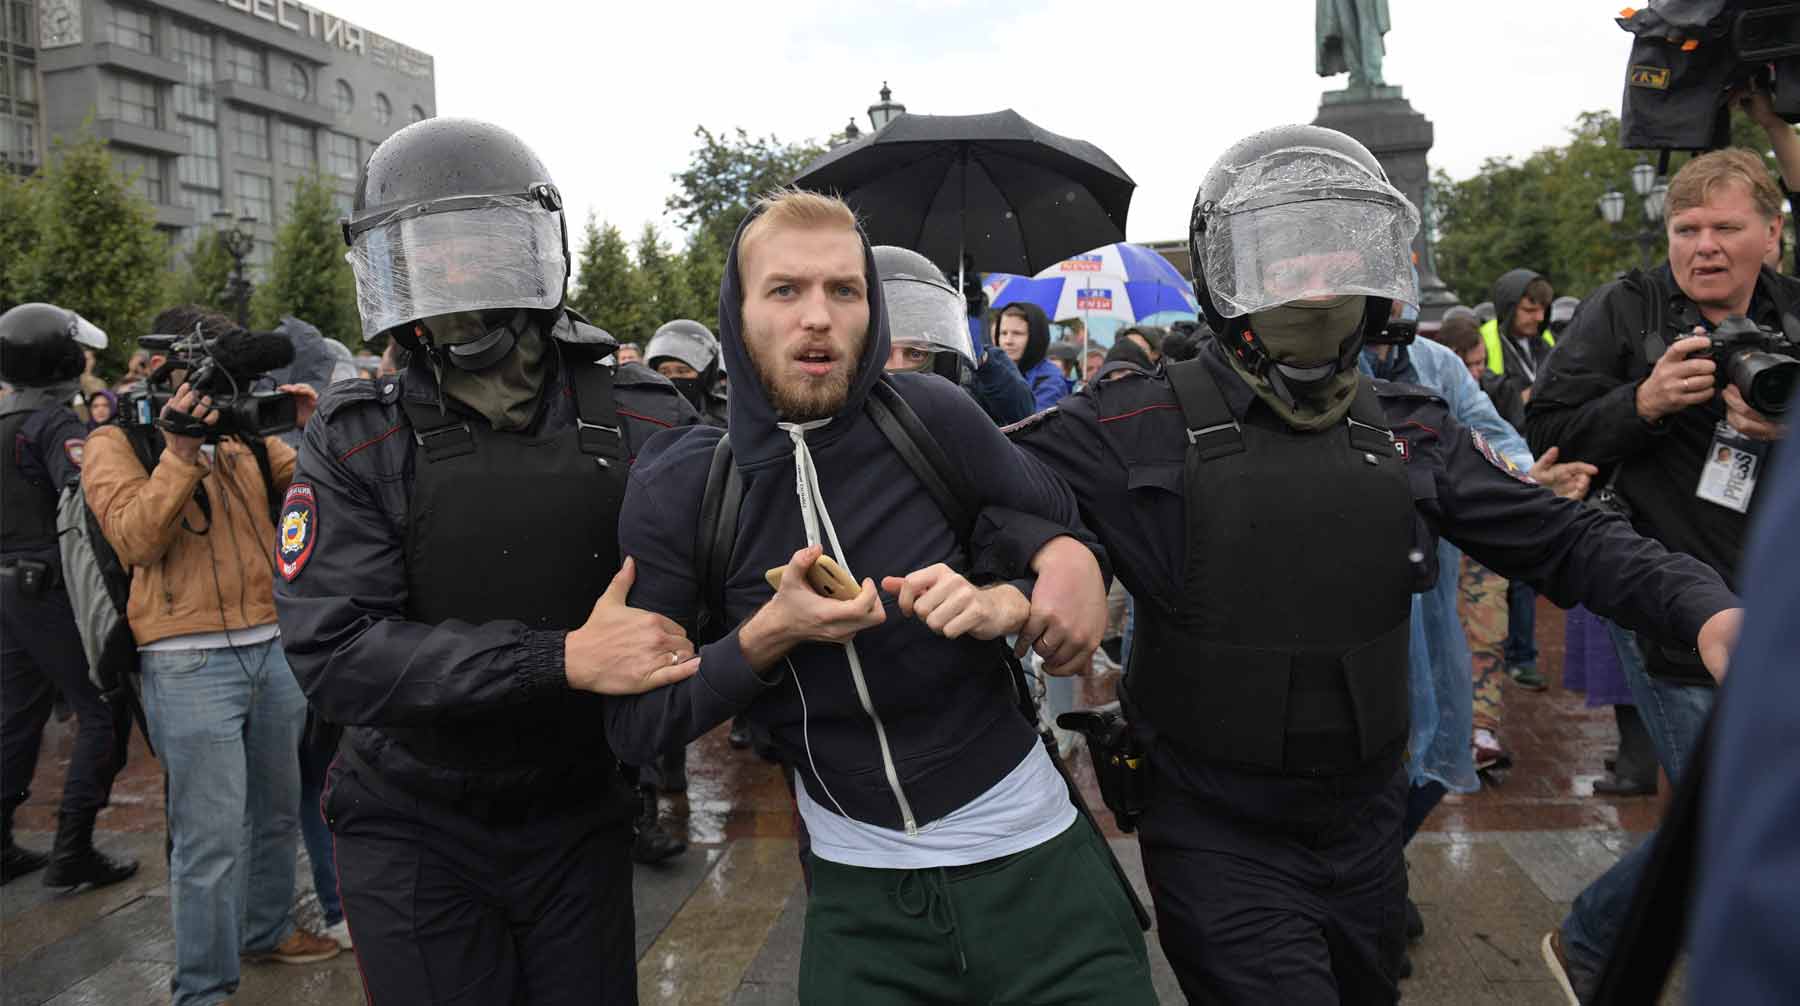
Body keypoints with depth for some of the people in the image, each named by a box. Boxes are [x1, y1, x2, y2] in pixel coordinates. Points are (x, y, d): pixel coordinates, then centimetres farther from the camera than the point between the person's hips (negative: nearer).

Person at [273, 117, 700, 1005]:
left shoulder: (642, 422, -9)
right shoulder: (357, 442, -11)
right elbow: (330, 650, -21)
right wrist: (561, 660, -30)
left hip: (579, 821, 2)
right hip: (415, 832, -1)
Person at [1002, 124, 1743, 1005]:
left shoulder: (1409, 432, 3)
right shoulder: (1144, 427, -12)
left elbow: (1562, 538, 5)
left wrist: (1705, 607, -10)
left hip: (1365, 824, 6)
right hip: (1219, 839, -5)